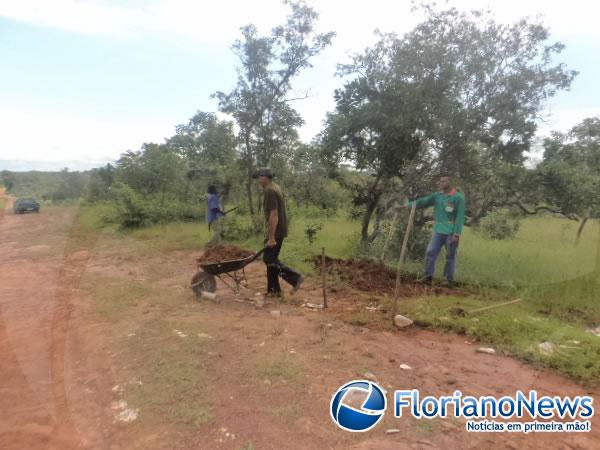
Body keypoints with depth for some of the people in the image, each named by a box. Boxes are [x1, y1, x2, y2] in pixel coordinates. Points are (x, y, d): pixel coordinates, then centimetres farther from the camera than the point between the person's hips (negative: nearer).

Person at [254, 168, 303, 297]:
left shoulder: (269, 191, -17)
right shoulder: (275, 188, 14)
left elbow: (274, 214, -24)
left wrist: (271, 237, -25)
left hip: (275, 231, -10)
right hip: (278, 230, 10)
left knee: (269, 259, -5)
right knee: (271, 258, 12)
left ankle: (295, 277, -7)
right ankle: (273, 290, 16)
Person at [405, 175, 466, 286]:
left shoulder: (458, 197, -6)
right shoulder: (437, 196, 9)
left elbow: (460, 217, -10)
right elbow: (423, 201, 1)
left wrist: (457, 234, -16)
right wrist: (409, 205, -16)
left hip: (451, 233, -4)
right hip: (438, 231, 4)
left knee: (451, 256, 5)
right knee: (430, 252, -3)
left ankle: (450, 279, 17)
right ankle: (428, 276, 4)